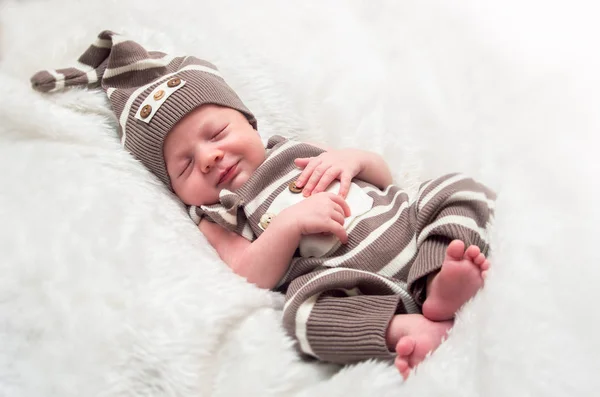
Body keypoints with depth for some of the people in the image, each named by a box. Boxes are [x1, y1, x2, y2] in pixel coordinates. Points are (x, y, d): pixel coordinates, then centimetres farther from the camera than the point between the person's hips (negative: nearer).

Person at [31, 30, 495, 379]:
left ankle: (440, 287, -27)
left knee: (458, 188, -6)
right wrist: (290, 222, -21)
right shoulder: (216, 219, 12)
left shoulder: (296, 150, 21)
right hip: (352, 291, -5)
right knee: (304, 309, -33)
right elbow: (251, 277, -8)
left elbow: (383, 175, 22)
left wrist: (352, 158, 0)